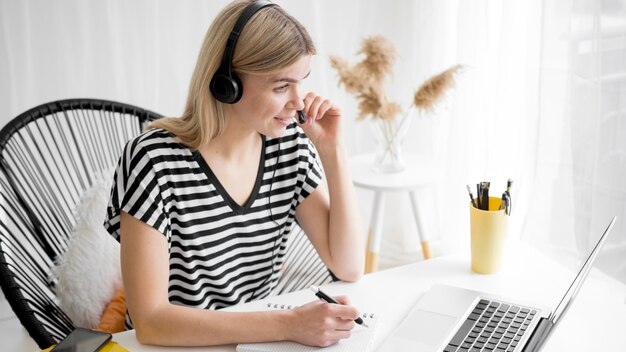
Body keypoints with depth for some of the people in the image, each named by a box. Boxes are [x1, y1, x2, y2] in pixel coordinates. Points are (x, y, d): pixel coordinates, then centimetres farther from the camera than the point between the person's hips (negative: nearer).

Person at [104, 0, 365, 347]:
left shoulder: (290, 144, -7)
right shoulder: (156, 159, -21)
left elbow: (349, 267, -6)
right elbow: (150, 320, -23)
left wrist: (332, 149, -14)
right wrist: (288, 324, -30)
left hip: (259, 340, 4)